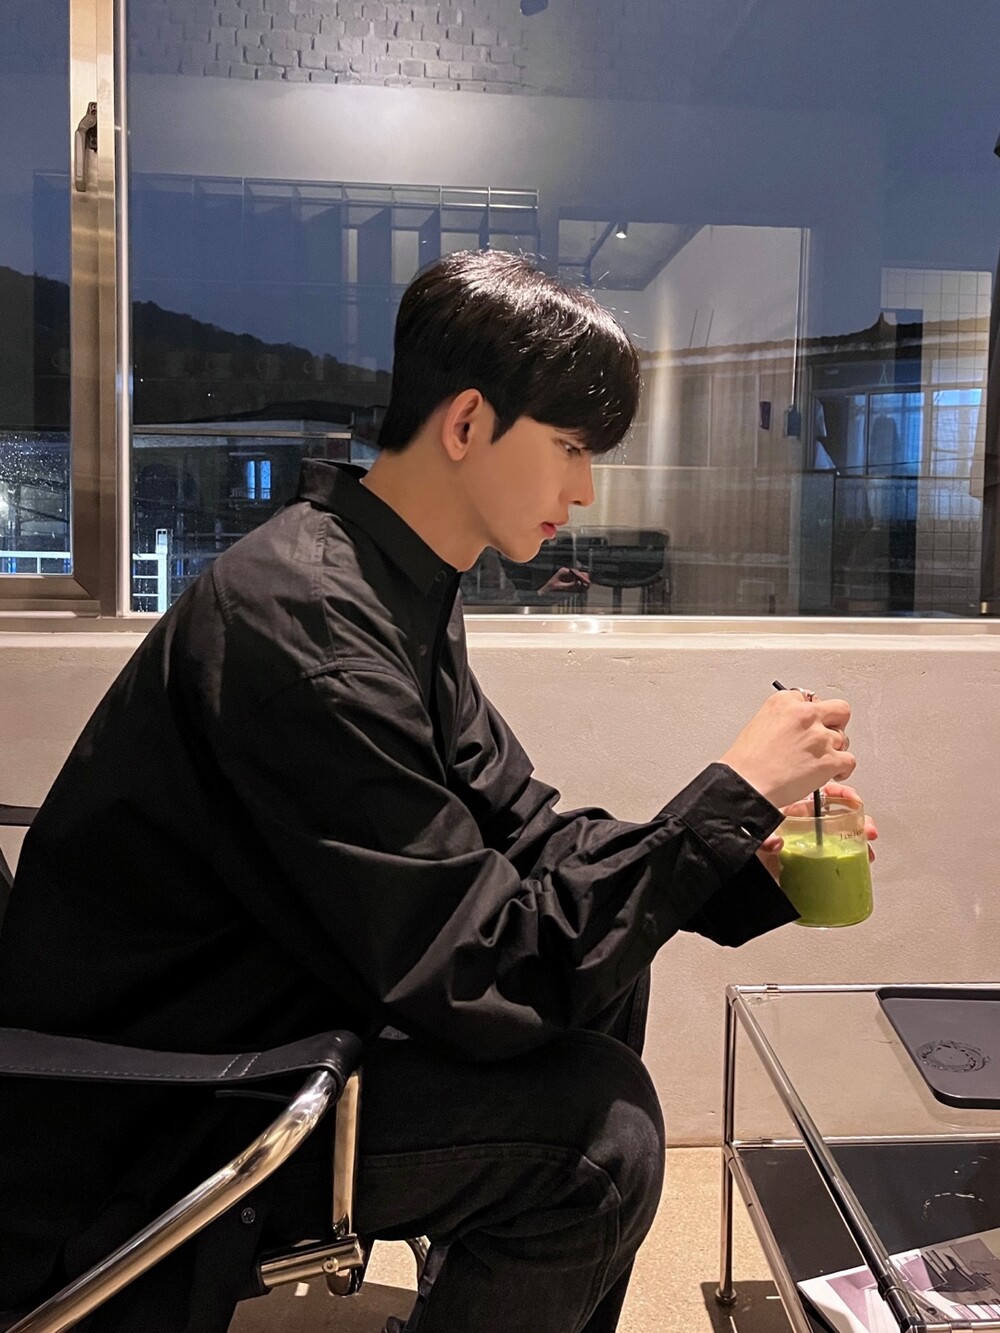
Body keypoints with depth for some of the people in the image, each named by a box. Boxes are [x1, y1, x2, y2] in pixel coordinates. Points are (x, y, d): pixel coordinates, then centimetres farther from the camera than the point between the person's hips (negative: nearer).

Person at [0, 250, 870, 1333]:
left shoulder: (397, 591, 2)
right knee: (598, 1128, -20)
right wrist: (731, 794, -22)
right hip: (139, 1134, -9)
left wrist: (752, 865, -6)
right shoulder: (305, 622, -30)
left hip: (266, 1015, 10)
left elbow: (516, 826, 5)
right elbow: (476, 971, -29)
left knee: (608, 970, 9)